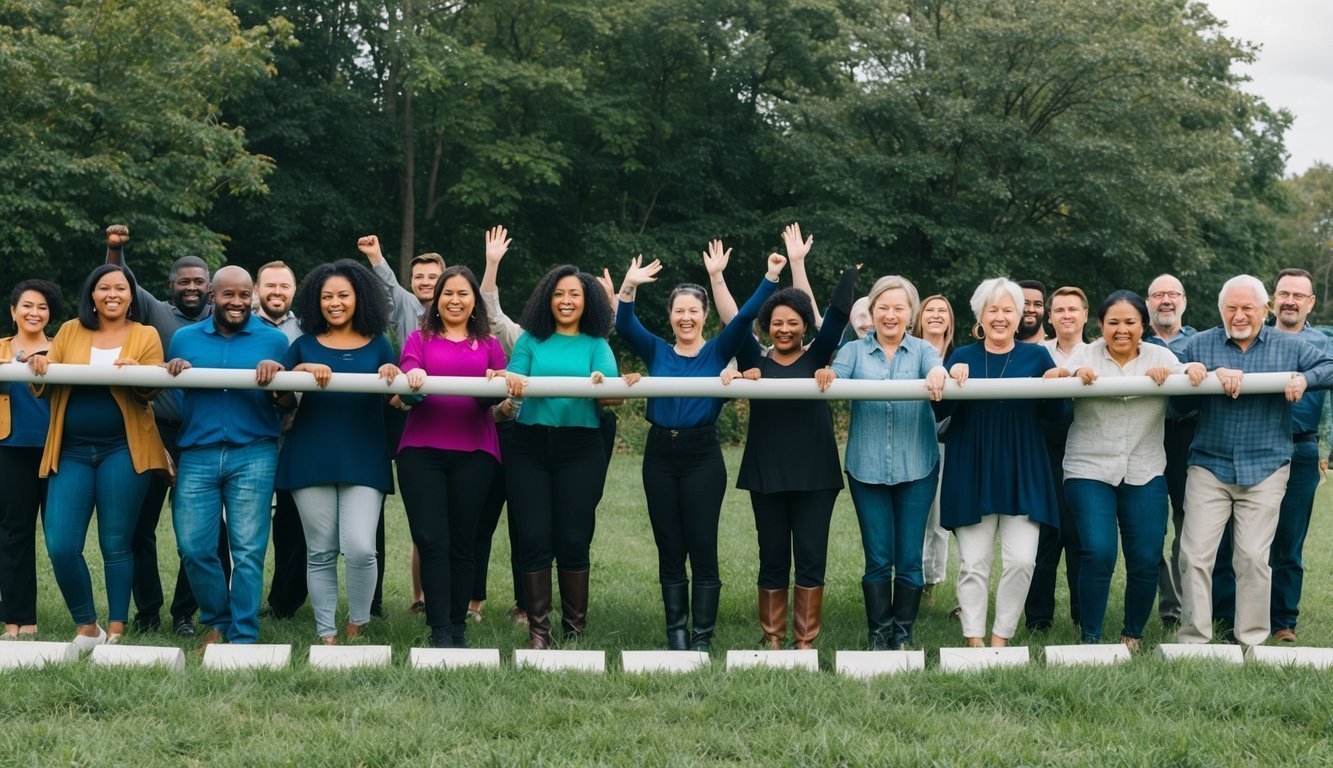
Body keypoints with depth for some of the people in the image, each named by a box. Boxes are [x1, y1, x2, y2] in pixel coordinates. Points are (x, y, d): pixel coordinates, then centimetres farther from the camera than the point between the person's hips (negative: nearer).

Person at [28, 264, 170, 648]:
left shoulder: (146, 336, 4)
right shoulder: (69, 332, 10)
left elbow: (152, 392, -5)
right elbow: (46, 385, 9)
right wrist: (39, 366, -13)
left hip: (122, 450, -2)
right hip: (72, 451, 2)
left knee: (116, 544, 1)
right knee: (61, 546, -6)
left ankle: (116, 631, 13)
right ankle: (87, 627, 12)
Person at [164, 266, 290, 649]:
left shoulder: (273, 340, 7)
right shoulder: (185, 338, 13)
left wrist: (276, 376, -13)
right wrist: (174, 372, -4)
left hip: (253, 456, -2)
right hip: (197, 456, 2)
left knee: (248, 550, -3)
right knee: (193, 546, -1)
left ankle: (243, 636, 5)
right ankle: (217, 620, 21)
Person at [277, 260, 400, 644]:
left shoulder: (377, 345, 9)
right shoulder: (305, 345, 9)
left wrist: (393, 376, -13)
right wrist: (302, 369, -19)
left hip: (363, 459, -1)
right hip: (311, 457, 1)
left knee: (360, 549, -13)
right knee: (320, 552, 4)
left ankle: (358, 624, 10)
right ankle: (326, 634, 13)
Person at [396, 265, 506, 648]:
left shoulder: (488, 344, 15)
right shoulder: (419, 339, 13)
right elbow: (407, 373, -7)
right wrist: (412, 375, -29)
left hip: (474, 452, 1)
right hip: (421, 450, -1)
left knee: (462, 541, 3)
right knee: (431, 540, -8)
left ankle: (458, 627, 13)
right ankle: (440, 630, -6)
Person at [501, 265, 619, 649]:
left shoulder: (597, 346, 9)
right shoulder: (531, 340, 12)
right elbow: (514, 378, -2)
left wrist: (601, 385, -31)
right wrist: (512, 380, -26)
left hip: (580, 449, -1)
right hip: (529, 447, 1)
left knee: (572, 541, -1)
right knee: (535, 539, -2)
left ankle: (575, 630, 11)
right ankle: (538, 631, 5)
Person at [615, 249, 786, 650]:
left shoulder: (718, 352, 4)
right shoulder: (657, 352, 9)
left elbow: (745, 317, -7)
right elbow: (625, 326, -5)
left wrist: (771, 277, -18)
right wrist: (629, 287, -21)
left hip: (703, 455, -2)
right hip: (660, 455, 2)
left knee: (703, 549, -1)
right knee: (669, 551, 7)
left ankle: (702, 637, 6)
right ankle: (676, 634, 14)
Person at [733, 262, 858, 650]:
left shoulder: (816, 357, 6)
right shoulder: (755, 361, 8)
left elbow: (838, 313, -6)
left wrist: (851, 268, -14)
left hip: (814, 473, 0)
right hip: (767, 473, 1)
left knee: (811, 558, 1)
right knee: (772, 559, 7)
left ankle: (806, 641, 7)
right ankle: (772, 639, 15)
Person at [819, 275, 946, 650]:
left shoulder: (922, 350, 6)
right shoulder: (855, 350, 7)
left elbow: (935, 368, -15)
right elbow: (837, 376, -9)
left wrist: (938, 373, -40)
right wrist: (826, 376, -34)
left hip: (916, 468, 0)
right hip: (867, 468, 0)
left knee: (909, 558, 3)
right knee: (878, 559, 3)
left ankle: (903, 636, 15)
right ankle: (879, 636, 14)